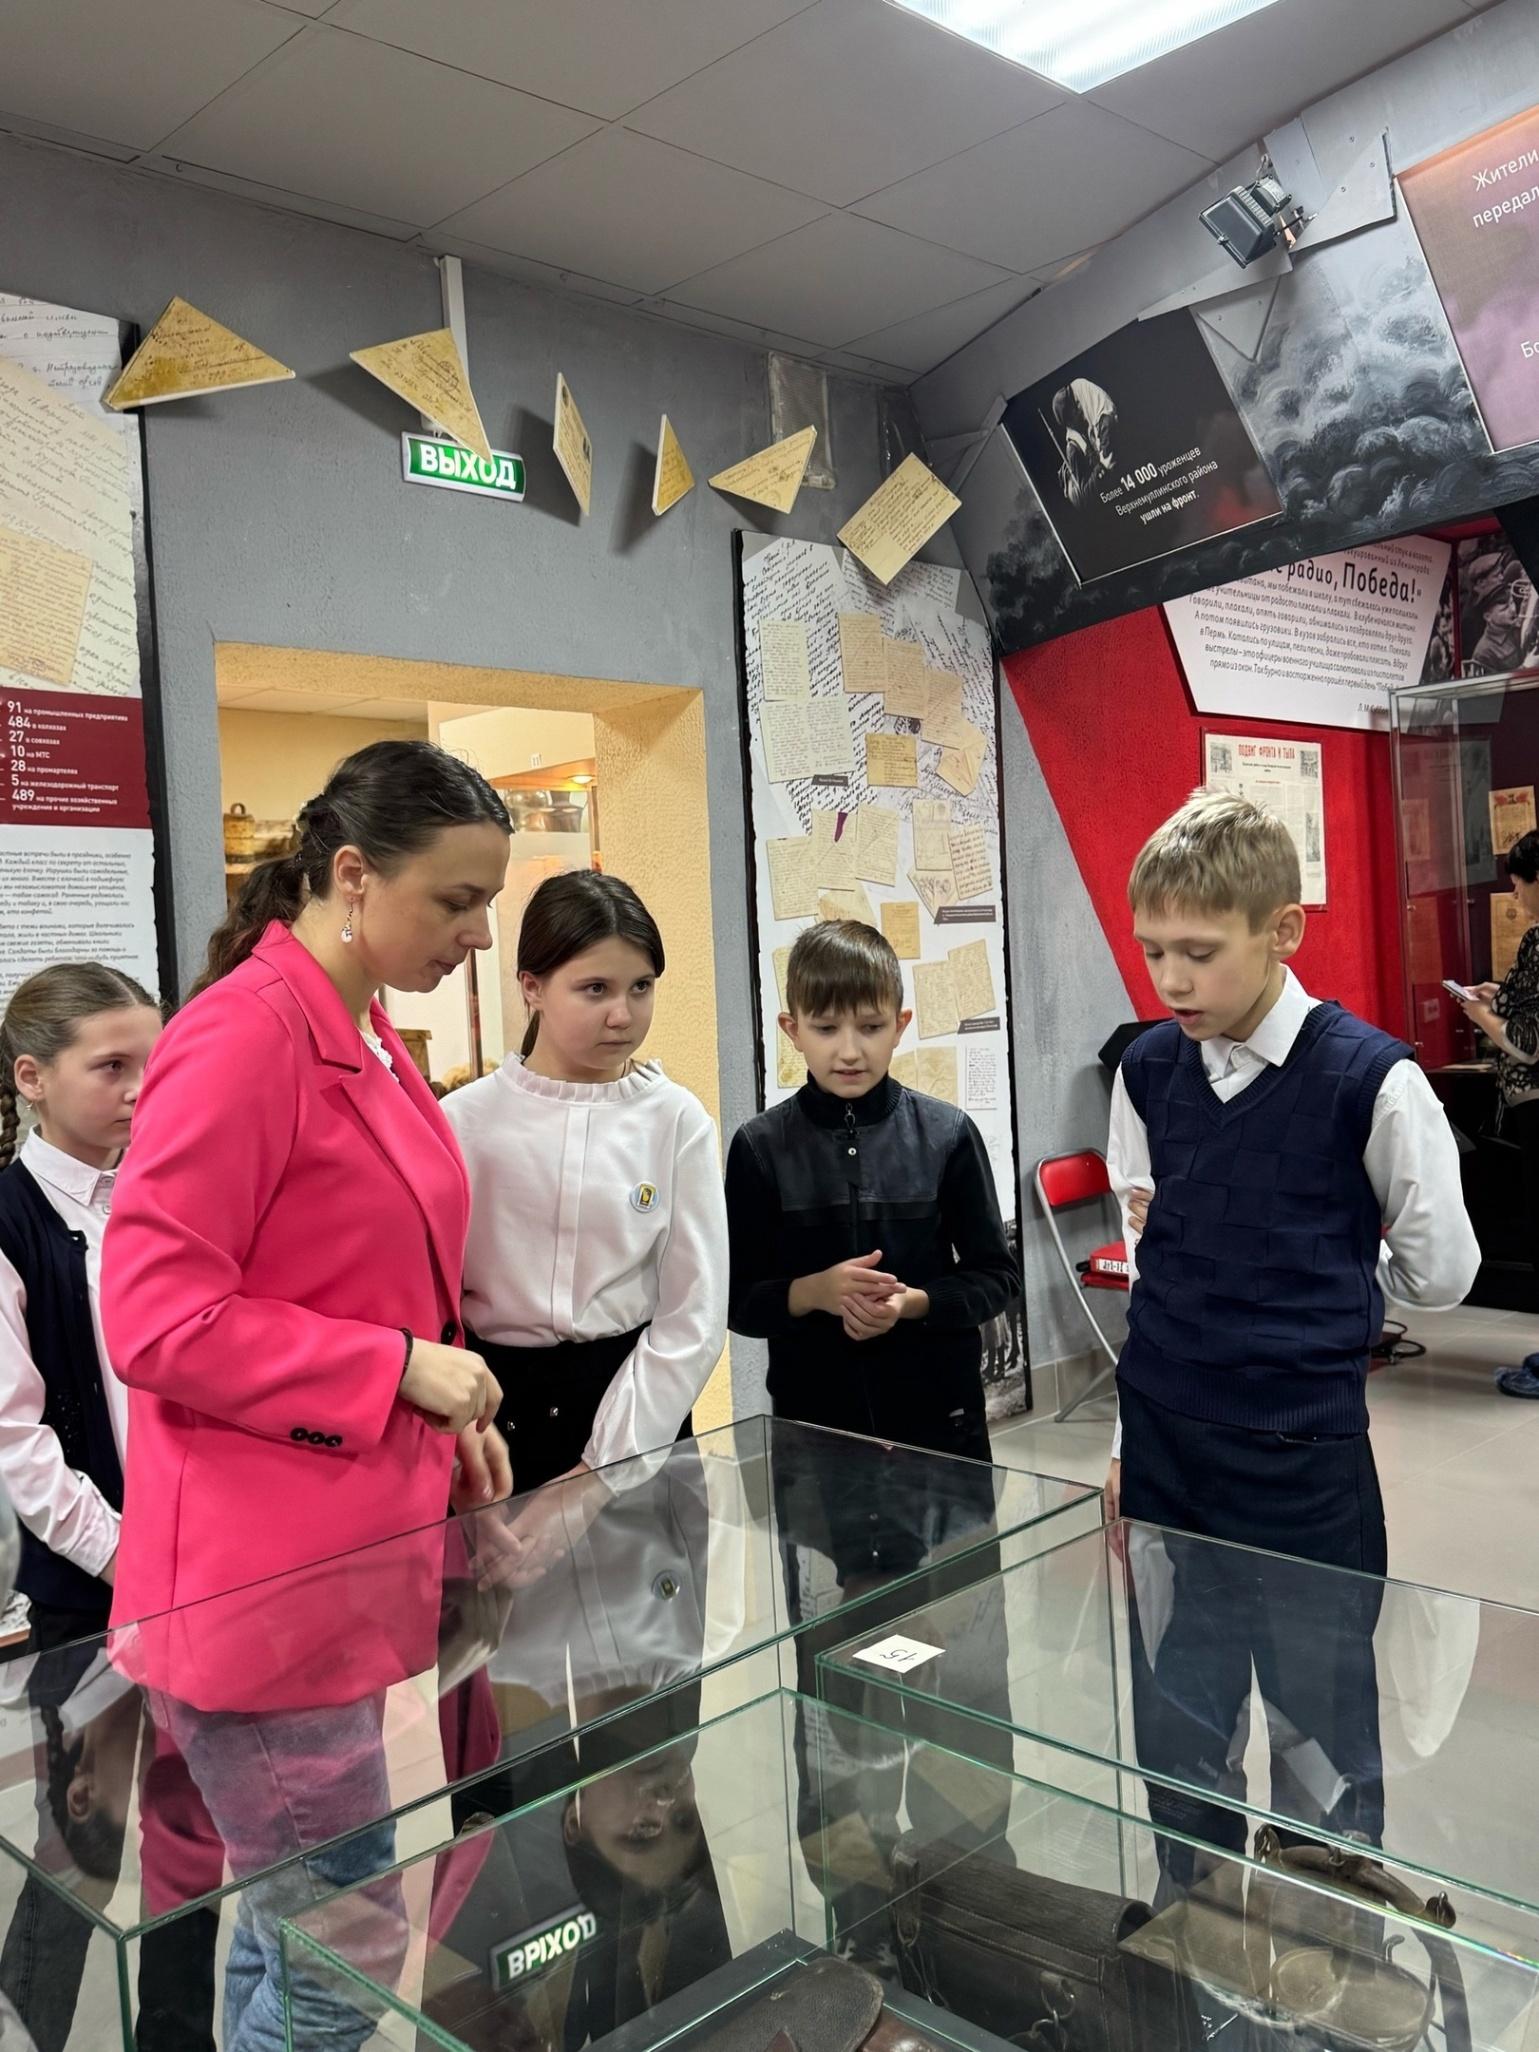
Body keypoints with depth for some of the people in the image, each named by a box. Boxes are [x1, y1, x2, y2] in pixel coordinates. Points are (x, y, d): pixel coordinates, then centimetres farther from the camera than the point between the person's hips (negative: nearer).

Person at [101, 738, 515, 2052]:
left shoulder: (368, 1038, 10)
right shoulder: (243, 1038, -17)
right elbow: (153, 1316, -19)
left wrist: (447, 1414, 10)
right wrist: (400, 1369, -18)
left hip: (352, 1546, 9)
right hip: (262, 1577, -9)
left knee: (291, 1926, 21)